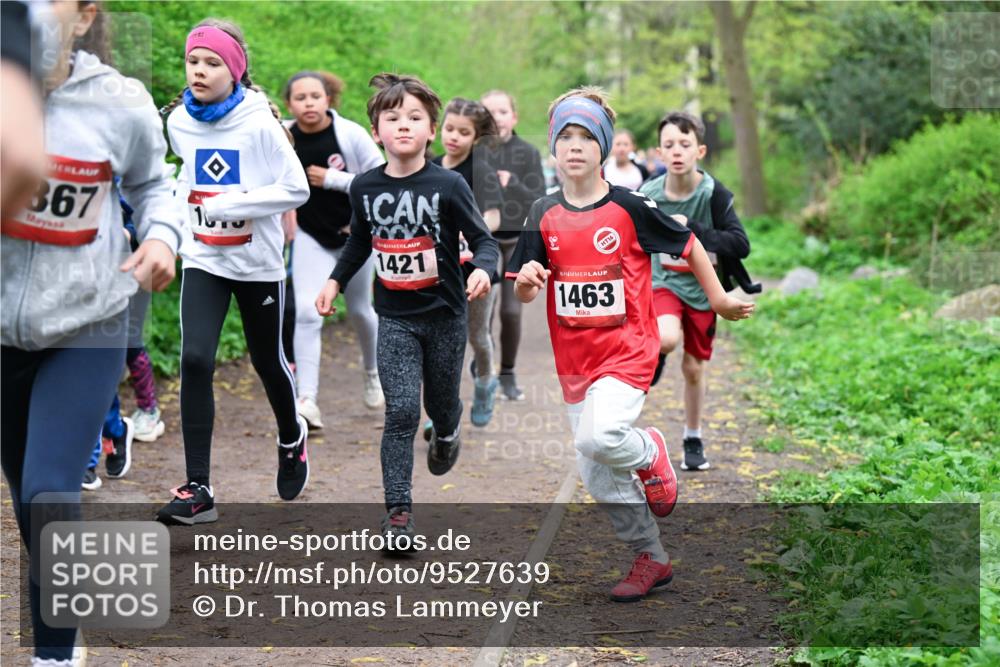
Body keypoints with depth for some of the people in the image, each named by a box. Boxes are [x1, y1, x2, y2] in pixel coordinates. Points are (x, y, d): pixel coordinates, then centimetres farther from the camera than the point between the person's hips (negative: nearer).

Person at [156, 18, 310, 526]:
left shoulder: (259, 122, -15)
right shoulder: (178, 122, -1)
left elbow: (297, 189, -18)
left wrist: (230, 204, -23)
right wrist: (192, 201, 9)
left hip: (258, 264, -2)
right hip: (203, 260, 3)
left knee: (267, 361, 14)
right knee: (195, 361, -14)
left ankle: (292, 439, 46)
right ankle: (198, 489, -11)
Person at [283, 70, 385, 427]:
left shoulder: (351, 133, -17)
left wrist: (332, 179, -22)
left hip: (355, 233, 0)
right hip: (311, 237, 0)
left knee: (360, 309, 17)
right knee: (306, 313, -16)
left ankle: (373, 372, 45)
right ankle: (307, 400, -17)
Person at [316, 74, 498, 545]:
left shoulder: (448, 185, -12)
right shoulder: (365, 187, -2)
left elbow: (484, 241, -10)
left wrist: (483, 269, -29)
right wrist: (336, 280, 11)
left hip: (444, 314, -1)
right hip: (395, 316, 1)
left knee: (441, 402, 16)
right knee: (401, 412, -10)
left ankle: (447, 433, 54)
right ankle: (398, 511, -5)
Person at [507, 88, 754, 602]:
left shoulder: (629, 208, -8)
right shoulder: (544, 216, 2)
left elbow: (688, 244, 4)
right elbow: (524, 295, 4)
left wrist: (719, 299, 9)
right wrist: (526, 281, -18)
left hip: (627, 351, -5)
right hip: (574, 360, 5)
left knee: (598, 438, -29)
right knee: (599, 480, 8)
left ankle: (650, 451, 5)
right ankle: (651, 559, 25)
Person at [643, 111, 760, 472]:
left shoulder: (714, 194, -16)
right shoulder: (649, 194, -11)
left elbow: (741, 244, -22)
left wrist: (692, 231, -30)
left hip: (702, 289, 0)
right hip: (663, 282, 0)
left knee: (694, 368, 11)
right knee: (667, 338, -34)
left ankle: (693, 440, 30)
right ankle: (655, 355, 0)